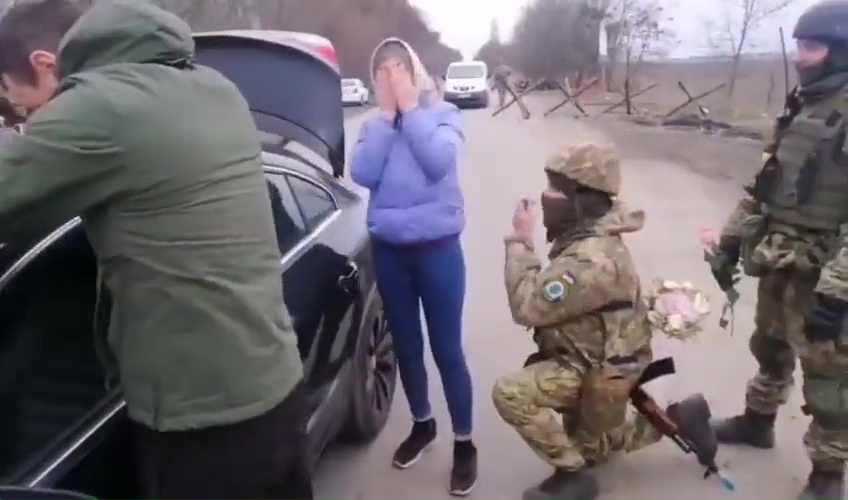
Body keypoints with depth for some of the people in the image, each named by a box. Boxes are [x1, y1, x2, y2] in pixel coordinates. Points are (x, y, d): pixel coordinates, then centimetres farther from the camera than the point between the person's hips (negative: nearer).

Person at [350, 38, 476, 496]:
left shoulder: (441, 114, -1)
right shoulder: (373, 125, 7)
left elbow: (438, 162, -20)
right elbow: (362, 174, -10)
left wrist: (410, 108, -13)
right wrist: (386, 115, -9)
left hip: (437, 247, -3)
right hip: (388, 250, 4)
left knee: (447, 350, 2)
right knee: (407, 346, 16)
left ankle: (464, 444, 18)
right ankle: (422, 425, 37)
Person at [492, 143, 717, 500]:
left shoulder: (592, 259, -34)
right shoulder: (585, 237, -1)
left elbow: (528, 307, -34)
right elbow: (551, 301, 9)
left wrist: (520, 242, -26)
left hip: (599, 371, -10)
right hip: (591, 359, 10)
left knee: (510, 393, -23)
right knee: (590, 449, 26)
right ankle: (679, 418, 29)